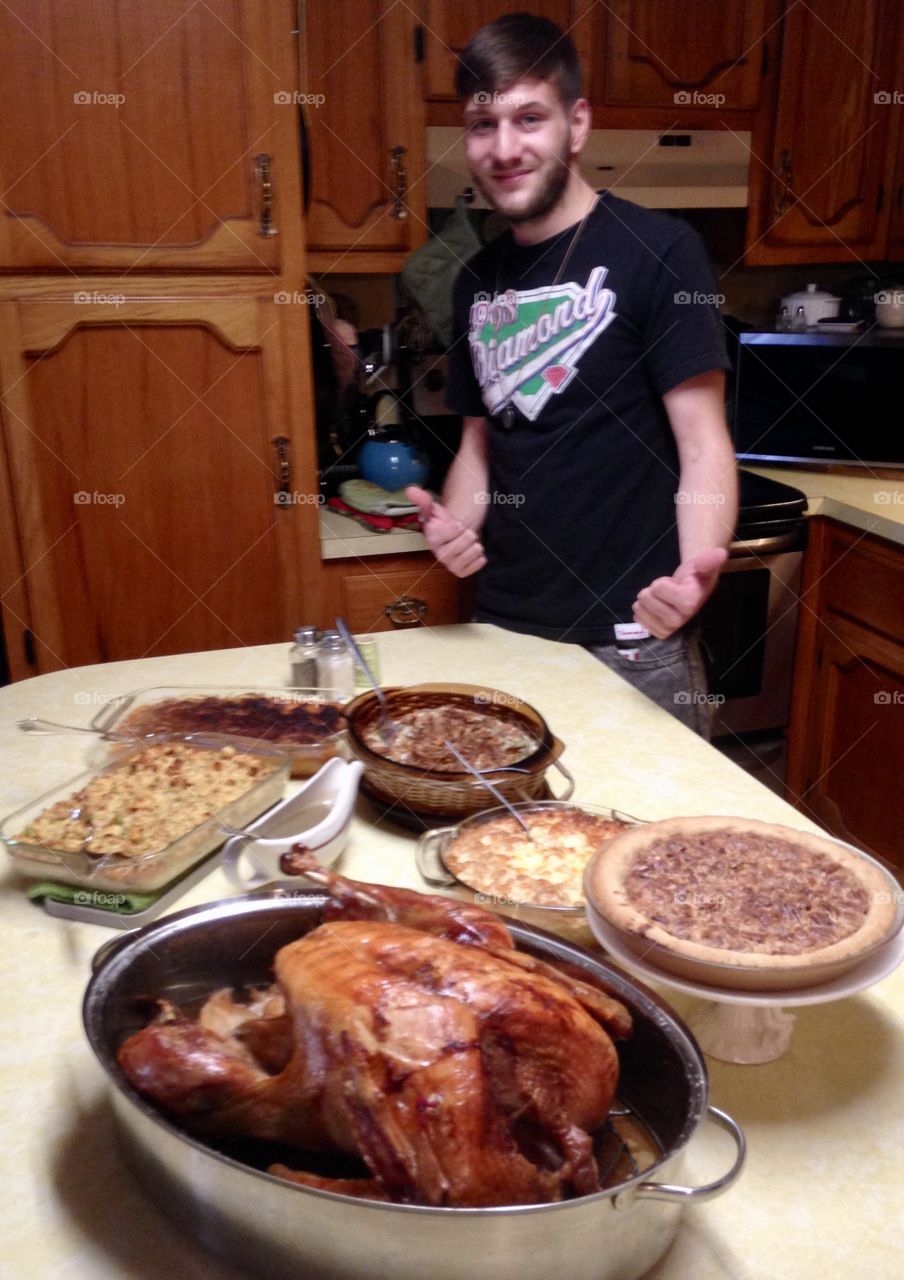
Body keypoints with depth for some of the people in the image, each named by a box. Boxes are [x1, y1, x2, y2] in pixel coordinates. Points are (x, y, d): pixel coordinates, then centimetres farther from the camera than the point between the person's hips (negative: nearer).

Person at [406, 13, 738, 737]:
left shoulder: (656, 251, -8)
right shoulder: (478, 279, 8)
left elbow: (703, 444, -11)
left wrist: (697, 566, -30)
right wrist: (456, 523, -6)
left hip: (631, 637, -5)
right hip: (503, 623, 5)